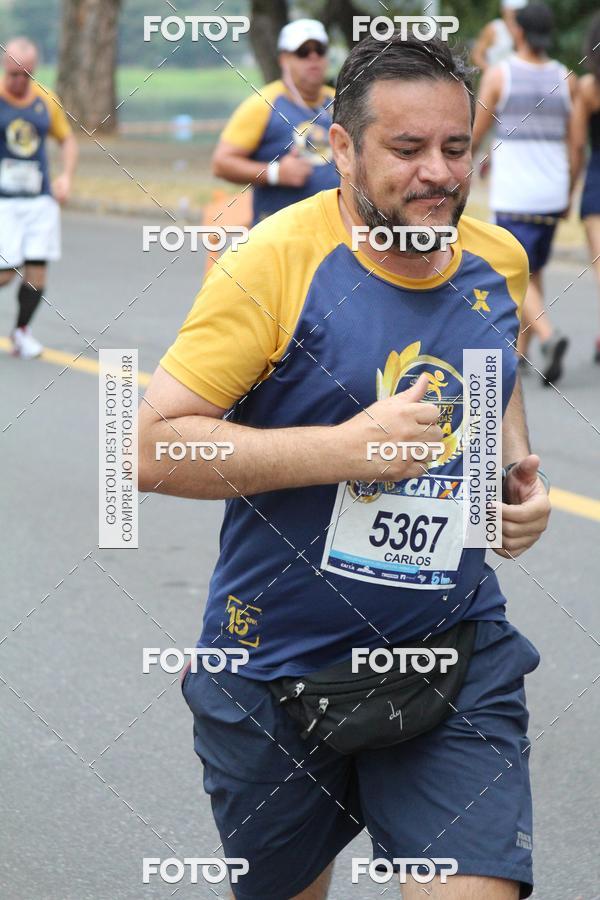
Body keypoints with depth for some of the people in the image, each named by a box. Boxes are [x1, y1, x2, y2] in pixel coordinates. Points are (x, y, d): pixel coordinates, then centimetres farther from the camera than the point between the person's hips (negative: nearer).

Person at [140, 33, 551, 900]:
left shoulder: (498, 261, 1)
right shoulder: (276, 261, -17)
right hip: (281, 666, -3)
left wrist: (517, 471, 4)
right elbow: (154, 447, -20)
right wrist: (346, 448, -26)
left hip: (457, 662, 3)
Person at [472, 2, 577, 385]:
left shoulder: (498, 75, -6)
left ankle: (549, 335, -28)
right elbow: (573, 142, 4)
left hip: (512, 196, -4)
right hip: (552, 195, 4)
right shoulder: (566, 80, 2)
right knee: (534, 271, 19)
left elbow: (476, 133, 3)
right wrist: (569, 194, 14)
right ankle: (521, 351, 24)